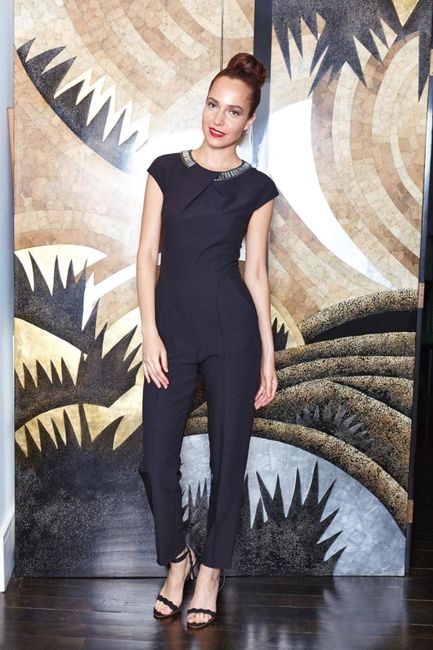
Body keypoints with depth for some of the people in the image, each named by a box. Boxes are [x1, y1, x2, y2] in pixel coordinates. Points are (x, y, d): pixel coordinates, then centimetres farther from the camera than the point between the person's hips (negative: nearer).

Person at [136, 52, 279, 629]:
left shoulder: (256, 187, 3)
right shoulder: (166, 169, 6)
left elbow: (256, 272, 4)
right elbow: (147, 253, 2)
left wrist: (268, 355, 2)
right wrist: (150, 332, -7)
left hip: (232, 329, -1)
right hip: (171, 327, 2)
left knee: (228, 454, 7)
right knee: (157, 458, 3)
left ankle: (212, 570, 27)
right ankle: (177, 558, 29)